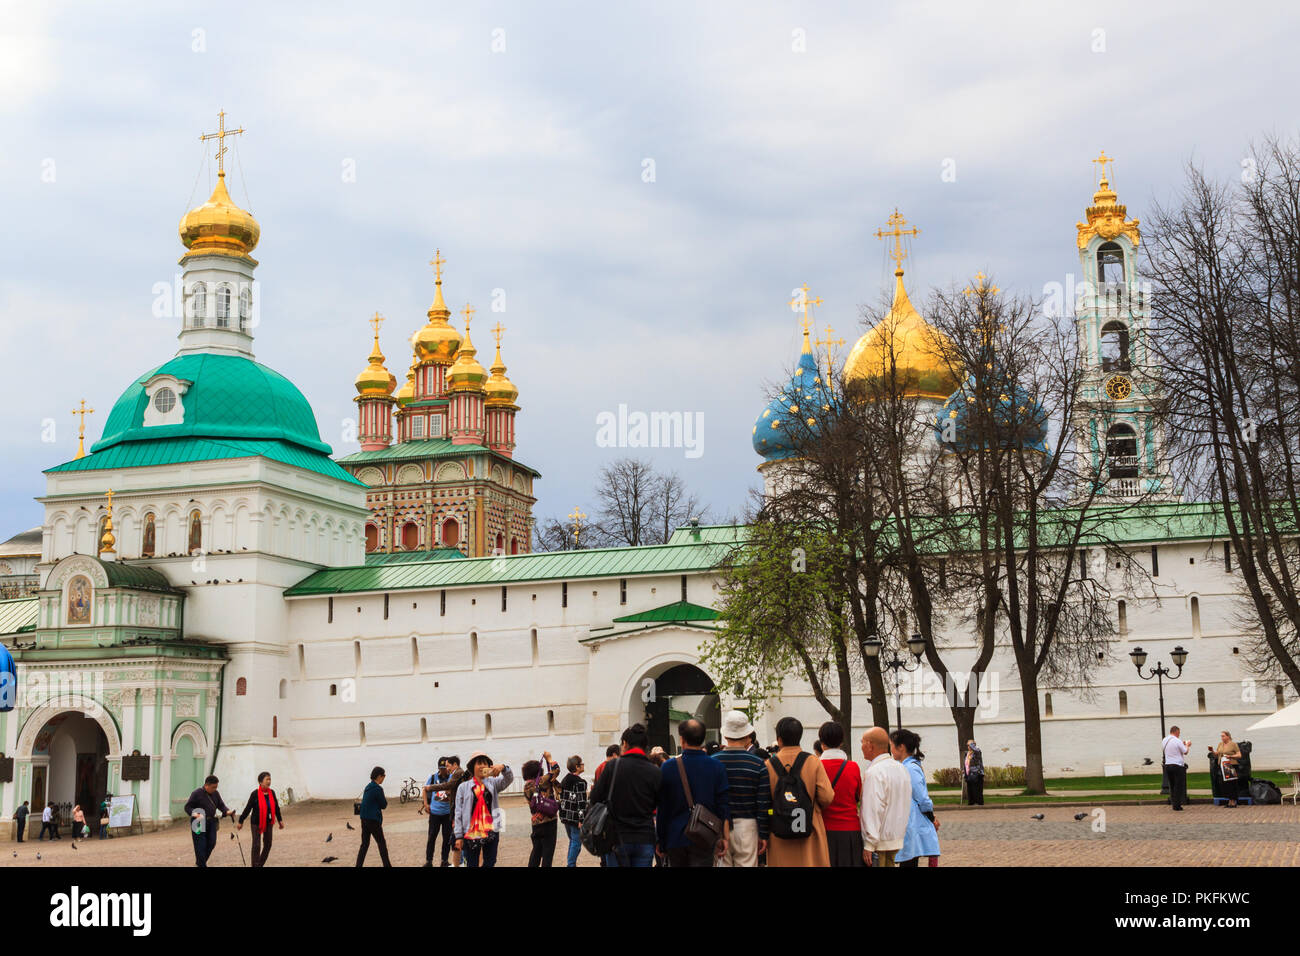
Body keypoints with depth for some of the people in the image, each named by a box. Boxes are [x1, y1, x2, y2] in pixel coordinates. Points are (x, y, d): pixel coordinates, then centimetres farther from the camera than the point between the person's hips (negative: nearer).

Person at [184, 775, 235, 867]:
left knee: (211, 843, 4)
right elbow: (187, 807, -8)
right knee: (201, 845, -5)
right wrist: (194, 813, -26)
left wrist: (227, 811, -6)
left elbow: (221, 805, 15)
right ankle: (202, 865, 4)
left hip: (211, 822, 6)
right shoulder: (197, 794, -9)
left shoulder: (215, 794, 9)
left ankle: (199, 862, 23)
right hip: (199, 824, -6)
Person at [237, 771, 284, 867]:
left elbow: (276, 807, 10)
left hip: (268, 822, 5)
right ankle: (255, 865, -1)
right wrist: (240, 822, -5)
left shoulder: (271, 793, 0)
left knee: (267, 845, 9)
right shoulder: (255, 794, -14)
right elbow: (248, 808, -9)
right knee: (256, 845, -8)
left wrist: (280, 820, 13)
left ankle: (261, 864, 24)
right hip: (257, 823, -5)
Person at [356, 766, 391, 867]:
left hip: (364, 819, 7)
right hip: (373, 820, -7)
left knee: (365, 844, 9)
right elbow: (384, 805, -10)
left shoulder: (368, 787, 12)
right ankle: (387, 865, 6)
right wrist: (385, 800, 9)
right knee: (382, 844, 3)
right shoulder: (378, 788, -14)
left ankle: (358, 865, 4)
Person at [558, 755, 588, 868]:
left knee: (572, 840, 20)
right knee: (576, 841, 0)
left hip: (565, 816, 8)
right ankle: (571, 864, 1)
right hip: (575, 817, -8)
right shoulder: (580, 783, -14)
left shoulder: (564, 781, 10)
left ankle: (569, 861, 21)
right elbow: (581, 802, -18)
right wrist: (581, 819, -18)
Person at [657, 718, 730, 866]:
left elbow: (662, 808, 0)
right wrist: (724, 837, 4)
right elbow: (722, 807, -3)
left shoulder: (668, 767, -4)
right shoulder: (717, 768, -2)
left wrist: (660, 841, 7)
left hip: (675, 838, 1)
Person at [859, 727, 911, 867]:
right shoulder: (902, 769, 11)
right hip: (898, 839, 9)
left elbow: (874, 811, -20)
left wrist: (869, 846, -18)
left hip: (880, 842, -9)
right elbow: (907, 807, 17)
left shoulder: (874, 772, -16)